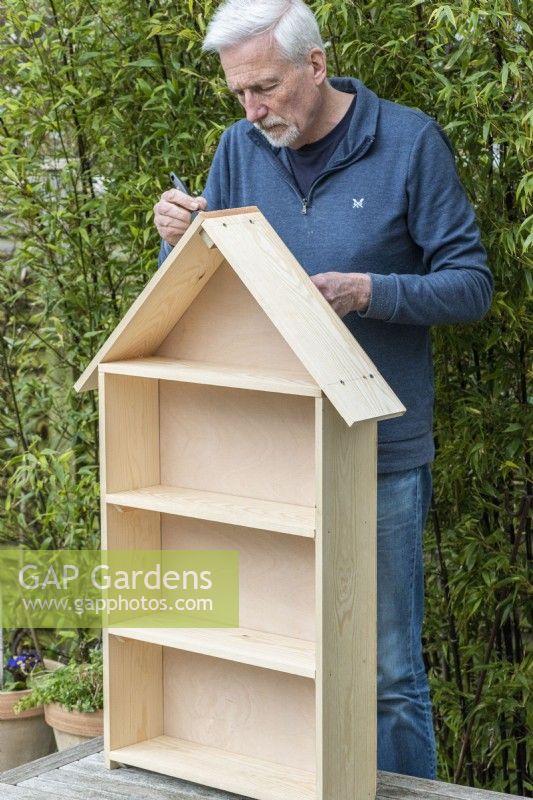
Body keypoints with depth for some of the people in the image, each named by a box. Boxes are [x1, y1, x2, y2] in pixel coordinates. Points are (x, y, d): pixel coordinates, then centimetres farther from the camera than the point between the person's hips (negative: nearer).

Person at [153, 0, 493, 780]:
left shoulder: (409, 142, -6)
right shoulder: (240, 148, 5)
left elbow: (470, 285, -6)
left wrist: (367, 292, -22)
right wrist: (177, 239, -11)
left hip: (381, 453, -4)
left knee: (387, 673, 2)